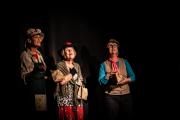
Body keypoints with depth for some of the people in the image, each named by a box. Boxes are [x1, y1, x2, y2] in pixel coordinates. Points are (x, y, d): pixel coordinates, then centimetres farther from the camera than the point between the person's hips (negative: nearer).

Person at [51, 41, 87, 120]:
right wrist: (72, 73, -8)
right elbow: (62, 81, -13)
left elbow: (80, 82, 14)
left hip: (76, 98, 5)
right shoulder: (60, 65, -1)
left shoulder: (77, 66, 15)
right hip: (65, 98, -5)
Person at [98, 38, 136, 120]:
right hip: (111, 96, -2)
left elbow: (133, 77, 3)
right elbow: (101, 82, -7)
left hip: (126, 95, 2)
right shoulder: (104, 64, 4)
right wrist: (109, 74, -21)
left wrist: (124, 80, -14)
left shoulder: (125, 62, 10)